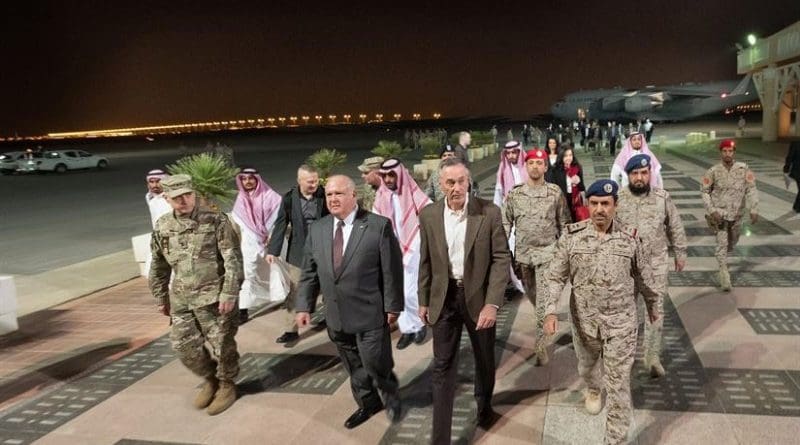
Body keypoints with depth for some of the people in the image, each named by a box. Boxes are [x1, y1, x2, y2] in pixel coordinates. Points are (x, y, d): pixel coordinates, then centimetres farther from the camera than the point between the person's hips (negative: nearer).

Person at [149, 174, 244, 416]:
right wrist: (160, 298, 17)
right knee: (184, 346, 9)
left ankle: (226, 385, 28)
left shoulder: (216, 221, -10)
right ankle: (210, 379, 34)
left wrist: (229, 294, -17)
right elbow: (158, 267, 15)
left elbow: (233, 260, -12)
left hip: (214, 297, -5)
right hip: (181, 299, 5)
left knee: (221, 345, 4)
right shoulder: (162, 227, 4)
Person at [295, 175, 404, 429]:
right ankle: (367, 404, 39)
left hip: (370, 314, -4)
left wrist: (392, 305, -8)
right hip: (336, 317, 5)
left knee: (375, 364, 2)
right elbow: (309, 272, 9)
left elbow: (392, 270, -9)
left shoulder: (379, 226, -10)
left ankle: (390, 395, 33)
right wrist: (304, 305, 6)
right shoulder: (317, 229, 5)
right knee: (354, 368, 17)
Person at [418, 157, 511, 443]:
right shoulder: (428, 215, -4)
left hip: (479, 296, 0)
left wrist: (492, 303, -18)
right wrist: (423, 301, 7)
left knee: (484, 359, 19)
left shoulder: (489, 212, -11)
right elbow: (426, 261, 5)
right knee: (443, 367, 4)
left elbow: (502, 258, -11)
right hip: (444, 298, 1)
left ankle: (484, 405, 48)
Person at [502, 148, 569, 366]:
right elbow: (506, 223, 5)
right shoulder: (514, 194, 1)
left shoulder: (555, 193, -3)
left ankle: (541, 346, -2)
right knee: (532, 296, 17)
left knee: (543, 300, -9)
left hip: (547, 252, -3)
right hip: (523, 253, 3)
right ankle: (544, 323, 43)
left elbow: (564, 224, 3)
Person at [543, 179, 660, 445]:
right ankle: (593, 390, 60)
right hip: (584, 320, 2)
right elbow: (555, 277, -6)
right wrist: (550, 311, -17)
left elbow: (644, 277, 7)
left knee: (619, 383, 1)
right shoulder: (571, 237, -9)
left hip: (621, 322, -1)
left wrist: (652, 306, 18)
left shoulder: (630, 238, -7)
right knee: (586, 366, 26)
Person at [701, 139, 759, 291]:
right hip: (719, 213, -3)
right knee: (722, 243, -7)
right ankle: (724, 276, -1)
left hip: (736, 214, 3)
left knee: (732, 243, 19)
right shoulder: (713, 171, -9)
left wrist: (754, 209, -17)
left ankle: (722, 257, 50)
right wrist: (711, 211, -14)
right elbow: (704, 191, -4)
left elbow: (751, 189, -7)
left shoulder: (743, 169, -5)